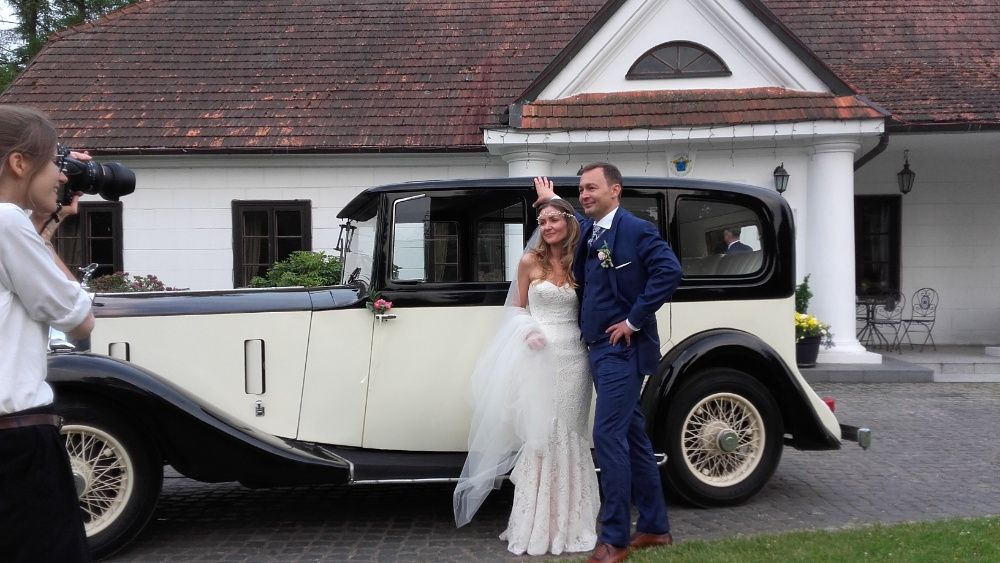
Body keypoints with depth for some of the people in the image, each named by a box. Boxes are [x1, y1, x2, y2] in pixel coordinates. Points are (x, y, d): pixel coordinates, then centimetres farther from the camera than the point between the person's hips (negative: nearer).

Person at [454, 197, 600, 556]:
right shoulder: (530, 262, 0)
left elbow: (586, 309, 14)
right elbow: (517, 308, 7)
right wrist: (528, 331, -10)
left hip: (572, 357, 2)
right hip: (539, 356, -2)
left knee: (569, 436, 7)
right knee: (538, 436, 0)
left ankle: (569, 522, 17)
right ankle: (537, 526, 7)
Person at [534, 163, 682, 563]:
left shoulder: (636, 229, -12)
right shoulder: (587, 229, 13)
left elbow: (669, 271, -24)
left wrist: (634, 320, -20)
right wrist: (552, 201, 32)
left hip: (622, 350, -9)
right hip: (601, 349, 9)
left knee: (608, 436, -11)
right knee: (632, 436, 14)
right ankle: (654, 527, 24)